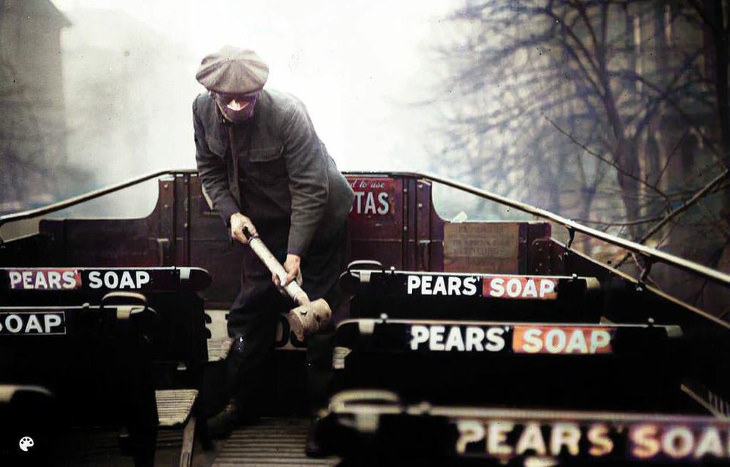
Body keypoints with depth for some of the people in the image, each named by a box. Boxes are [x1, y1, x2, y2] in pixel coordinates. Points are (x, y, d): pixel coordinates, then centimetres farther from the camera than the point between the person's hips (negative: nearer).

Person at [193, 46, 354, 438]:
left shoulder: (286, 114, -30)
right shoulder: (203, 111, -12)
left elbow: (310, 189, -26)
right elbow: (210, 170, 3)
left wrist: (295, 252, -28)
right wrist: (231, 214, -13)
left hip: (316, 218, -5)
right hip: (264, 222, 5)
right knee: (251, 309, 8)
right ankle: (240, 402, 23)